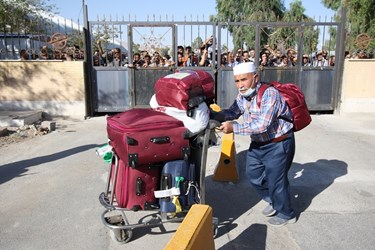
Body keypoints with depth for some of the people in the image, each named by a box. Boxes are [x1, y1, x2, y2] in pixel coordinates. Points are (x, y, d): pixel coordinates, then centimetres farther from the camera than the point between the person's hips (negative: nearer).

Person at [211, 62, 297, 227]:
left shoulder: (269, 94, -27)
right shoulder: (243, 96, -2)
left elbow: (262, 125, -34)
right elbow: (231, 112, -3)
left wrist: (234, 128, -31)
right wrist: (212, 115, -19)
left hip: (278, 144, -8)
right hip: (258, 144, 8)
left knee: (275, 180, 3)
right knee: (253, 174, 17)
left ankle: (286, 214, 29)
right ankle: (273, 201, 42)